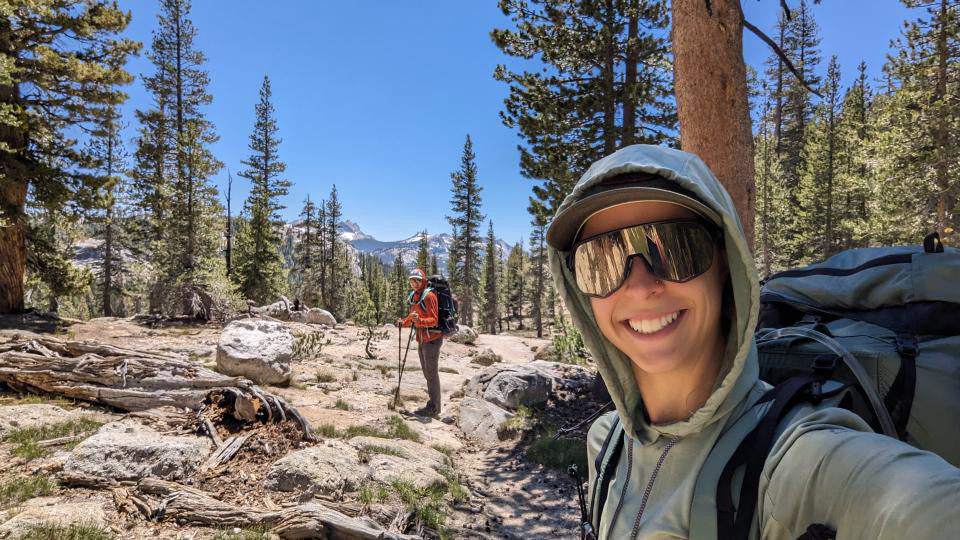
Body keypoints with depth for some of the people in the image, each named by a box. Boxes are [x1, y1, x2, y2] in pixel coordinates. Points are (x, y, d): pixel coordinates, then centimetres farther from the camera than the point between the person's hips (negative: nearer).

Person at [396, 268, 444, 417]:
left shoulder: (429, 296, -14)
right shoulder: (414, 296, 12)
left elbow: (434, 319, -19)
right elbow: (412, 316, 20)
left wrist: (419, 320, -35)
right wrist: (404, 322, 1)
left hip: (432, 338, -9)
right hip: (421, 339, 9)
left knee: (431, 373, -4)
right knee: (427, 372, 15)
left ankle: (433, 408, 3)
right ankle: (433, 404, 26)